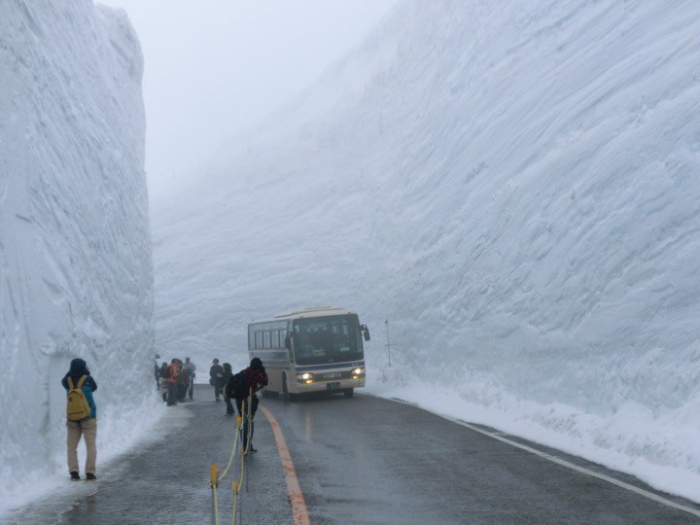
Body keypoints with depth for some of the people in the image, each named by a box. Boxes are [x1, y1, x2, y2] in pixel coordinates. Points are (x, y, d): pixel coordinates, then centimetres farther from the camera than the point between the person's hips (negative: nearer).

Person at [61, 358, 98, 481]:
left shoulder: (67, 381, -4)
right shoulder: (88, 380, -10)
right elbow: (94, 387, 11)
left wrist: (74, 370, 11)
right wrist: (86, 373, 14)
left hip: (73, 419, 2)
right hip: (89, 419, -2)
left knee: (72, 447, 10)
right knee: (91, 446, 4)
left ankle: (74, 472, -3)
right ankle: (90, 472, -3)